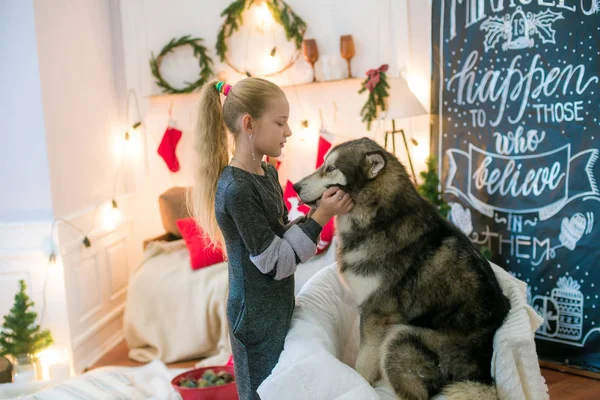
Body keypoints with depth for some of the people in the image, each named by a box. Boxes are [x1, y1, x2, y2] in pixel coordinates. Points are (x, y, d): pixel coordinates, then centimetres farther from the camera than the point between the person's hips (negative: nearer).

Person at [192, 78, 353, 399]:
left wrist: (319, 212, -5)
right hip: (257, 316, -8)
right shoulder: (236, 189, -24)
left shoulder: (267, 172, 3)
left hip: (278, 305, 8)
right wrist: (320, 218, -20)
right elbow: (275, 262, -22)